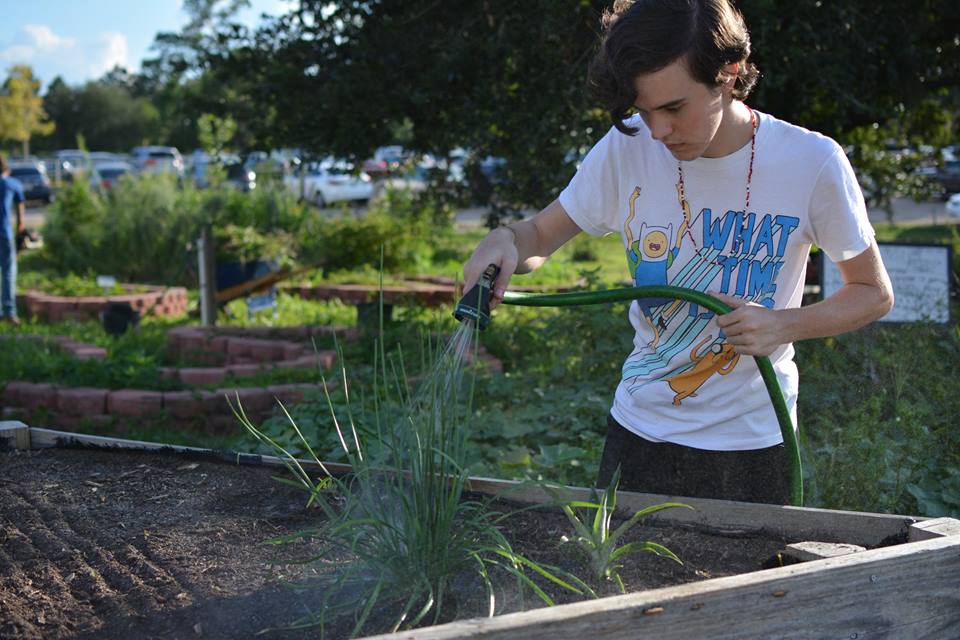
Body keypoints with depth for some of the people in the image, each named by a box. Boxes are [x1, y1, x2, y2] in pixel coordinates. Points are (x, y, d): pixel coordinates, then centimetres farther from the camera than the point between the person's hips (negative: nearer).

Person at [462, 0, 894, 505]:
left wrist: (783, 326, -19)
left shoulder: (812, 161, -14)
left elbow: (874, 293, -2)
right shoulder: (627, 148, -10)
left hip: (753, 443, -1)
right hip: (640, 433, 2)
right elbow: (541, 235, 2)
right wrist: (505, 242, -22)